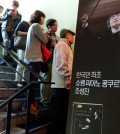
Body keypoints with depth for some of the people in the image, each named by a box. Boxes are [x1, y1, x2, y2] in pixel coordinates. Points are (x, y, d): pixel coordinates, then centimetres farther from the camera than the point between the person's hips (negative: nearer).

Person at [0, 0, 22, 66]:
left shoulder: (19, 15, -3)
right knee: (6, 41, -24)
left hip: (12, 31, 2)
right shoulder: (7, 10, -1)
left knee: (11, 45, 0)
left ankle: (9, 58, 14)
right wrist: (8, 14, -19)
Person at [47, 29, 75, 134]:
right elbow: (61, 63, -20)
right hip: (62, 83, -10)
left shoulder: (65, 46, 25)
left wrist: (68, 78, 20)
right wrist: (67, 78, -20)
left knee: (63, 109, 14)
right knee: (61, 110, -4)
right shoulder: (62, 44, -8)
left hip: (64, 83, 10)